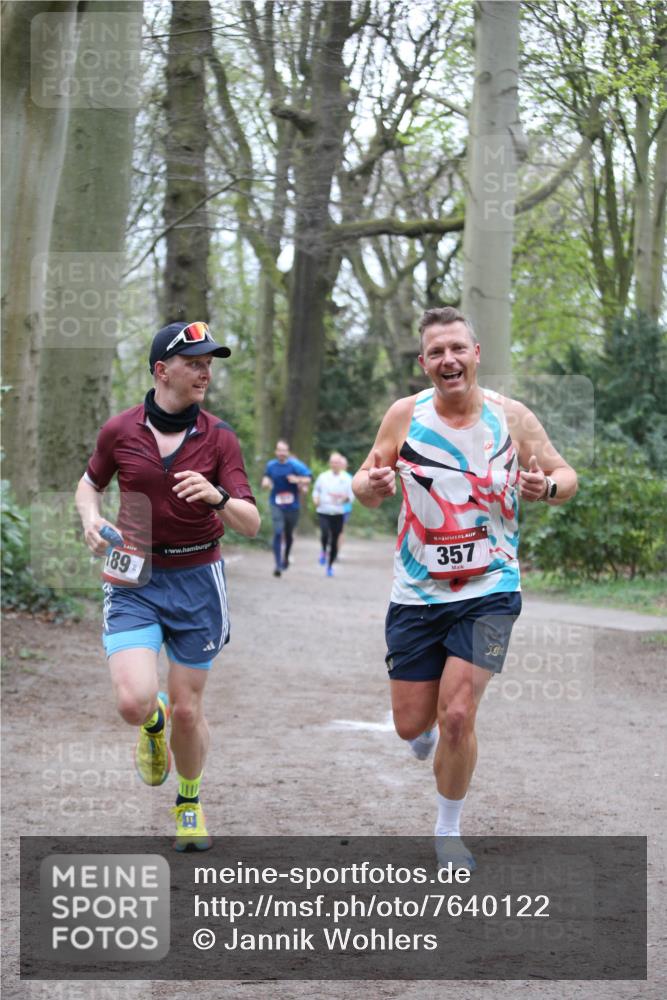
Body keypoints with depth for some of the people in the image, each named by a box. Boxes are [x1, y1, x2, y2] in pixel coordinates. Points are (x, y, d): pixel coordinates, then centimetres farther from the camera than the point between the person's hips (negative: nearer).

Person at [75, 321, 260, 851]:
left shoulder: (218, 436, -5)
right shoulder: (120, 430, -3)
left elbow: (251, 524, -8)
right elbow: (90, 484, 16)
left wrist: (217, 497, -29)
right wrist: (92, 520, -5)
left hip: (197, 579, 0)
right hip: (134, 579, 0)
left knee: (187, 709, 4)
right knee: (134, 701, -18)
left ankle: (190, 803, 33)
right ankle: (153, 723, 22)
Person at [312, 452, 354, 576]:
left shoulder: (347, 479, 4)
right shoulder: (323, 477, 6)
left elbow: (351, 496, 5)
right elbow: (316, 490, 16)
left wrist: (344, 497, -17)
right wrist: (316, 499, -4)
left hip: (338, 513, 1)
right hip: (323, 511, -1)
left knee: (334, 540, 3)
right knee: (325, 533, -27)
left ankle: (330, 565, 20)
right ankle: (324, 551, 3)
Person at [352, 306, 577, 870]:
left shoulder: (513, 419, -6)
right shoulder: (406, 416, -5)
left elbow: (566, 475, 5)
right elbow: (369, 479, 4)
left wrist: (547, 488, -18)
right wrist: (371, 486, -20)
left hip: (489, 592, -1)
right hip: (417, 593, 2)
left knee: (457, 715, -13)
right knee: (411, 724, 5)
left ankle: (448, 829, 10)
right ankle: (427, 728, 46)